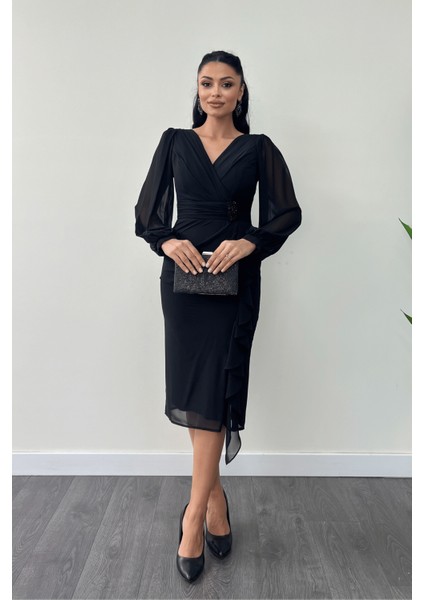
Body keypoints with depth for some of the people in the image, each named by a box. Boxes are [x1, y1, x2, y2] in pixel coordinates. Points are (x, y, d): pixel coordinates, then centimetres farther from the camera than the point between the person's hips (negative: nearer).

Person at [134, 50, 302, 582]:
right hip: (182, 273, 2)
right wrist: (167, 240, -12)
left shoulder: (259, 148, 8)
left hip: (235, 277, -2)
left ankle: (195, 514, 5)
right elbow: (147, 209, 8)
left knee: (214, 391, -6)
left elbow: (288, 212, 3)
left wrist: (250, 242, -14)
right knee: (190, 387, 4)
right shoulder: (175, 141, 11)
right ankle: (215, 495, 23)